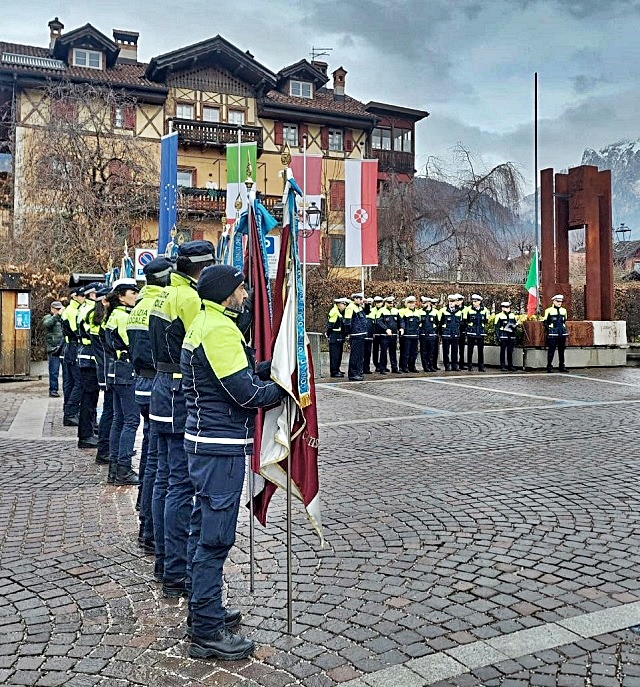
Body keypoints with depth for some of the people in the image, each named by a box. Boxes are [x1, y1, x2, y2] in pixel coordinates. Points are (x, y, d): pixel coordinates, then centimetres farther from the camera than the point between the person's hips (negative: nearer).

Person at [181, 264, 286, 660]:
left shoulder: (203, 324, 15)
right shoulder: (220, 329, -17)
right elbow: (246, 393, -20)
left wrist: (264, 370, 4)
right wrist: (281, 387, -5)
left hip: (206, 442, 11)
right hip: (221, 447, -11)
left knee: (205, 530, 18)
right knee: (216, 537, -2)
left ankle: (204, 611, 32)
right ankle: (208, 633, 9)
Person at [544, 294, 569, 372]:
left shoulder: (564, 310, 15)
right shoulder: (549, 310, 0)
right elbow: (545, 322, 4)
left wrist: (565, 329, 15)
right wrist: (548, 329, -5)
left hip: (562, 334, 5)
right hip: (552, 334, -5)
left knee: (562, 350, 9)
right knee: (551, 350, -6)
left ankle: (562, 366, 16)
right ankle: (549, 366, -2)